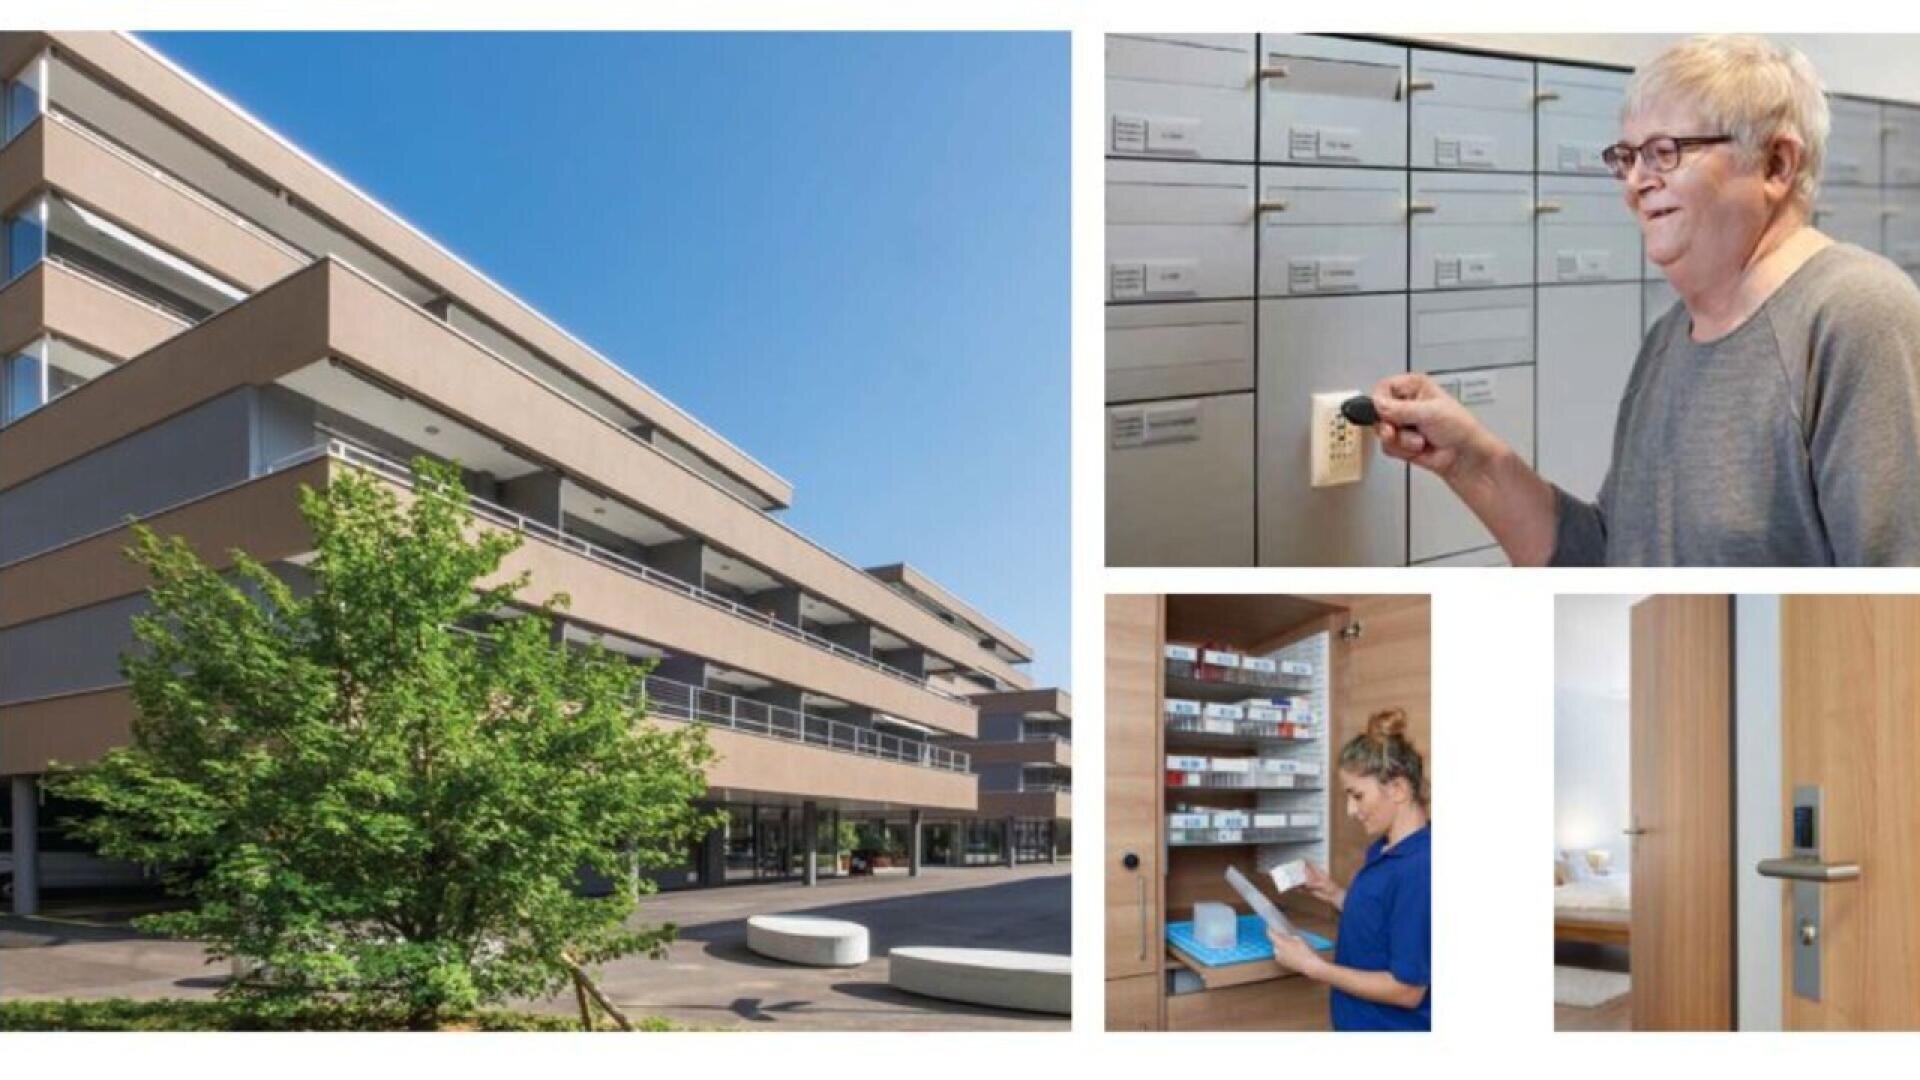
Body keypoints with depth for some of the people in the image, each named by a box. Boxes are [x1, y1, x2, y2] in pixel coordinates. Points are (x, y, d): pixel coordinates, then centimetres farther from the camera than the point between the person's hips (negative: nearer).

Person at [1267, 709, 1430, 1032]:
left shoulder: (1420, 867, -25)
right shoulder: (1383, 850, 3)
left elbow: (1407, 988, -23)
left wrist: (1313, 966, -19)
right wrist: (1335, 895, 2)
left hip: (1394, 1025, -8)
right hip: (1360, 1022, 8)